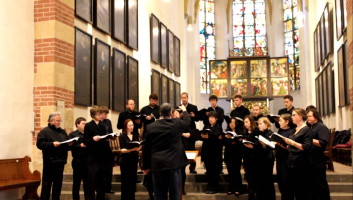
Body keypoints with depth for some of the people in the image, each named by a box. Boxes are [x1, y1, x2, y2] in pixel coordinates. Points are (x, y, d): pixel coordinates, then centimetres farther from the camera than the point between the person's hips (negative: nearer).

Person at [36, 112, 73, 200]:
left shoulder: (63, 132, 19)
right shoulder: (44, 131, -2)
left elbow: (67, 146, 21)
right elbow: (39, 144, -13)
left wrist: (69, 144, -2)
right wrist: (52, 144, -22)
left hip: (60, 162, 6)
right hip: (49, 163, -6)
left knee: (58, 184, 11)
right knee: (46, 185, -3)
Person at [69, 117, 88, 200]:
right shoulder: (72, 134, 3)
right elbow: (70, 147, -10)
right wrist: (80, 145, -20)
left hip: (87, 161, 3)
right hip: (78, 161, -3)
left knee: (87, 181, 8)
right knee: (77, 181, 5)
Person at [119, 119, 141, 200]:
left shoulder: (135, 136, 10)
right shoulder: (122, 136, -4)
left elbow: (138, 147, 10)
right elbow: (122, 150, -12)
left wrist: (138, 148, -14)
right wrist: (132, 149, -27)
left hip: (134, 161, 5)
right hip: (125, 162, -4)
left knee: (133, 181, 8)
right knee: (125, 182, 0)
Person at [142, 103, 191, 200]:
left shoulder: (151, 127, 0)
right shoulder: (177, 123, -1)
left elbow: (146, 148, 4)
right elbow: (187, 120, 22)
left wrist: (145, 166, 14)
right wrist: (184, 110, 43)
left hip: (157, 164, 1)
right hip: (174, 163, -1)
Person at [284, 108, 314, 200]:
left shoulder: (307, 130, -7)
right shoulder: (294, 131, 18)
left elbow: (307, 147, -18)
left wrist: (292, 142, -25)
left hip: (302, 165, -8)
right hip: (292, 164, 8)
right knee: (295, 191, 11)